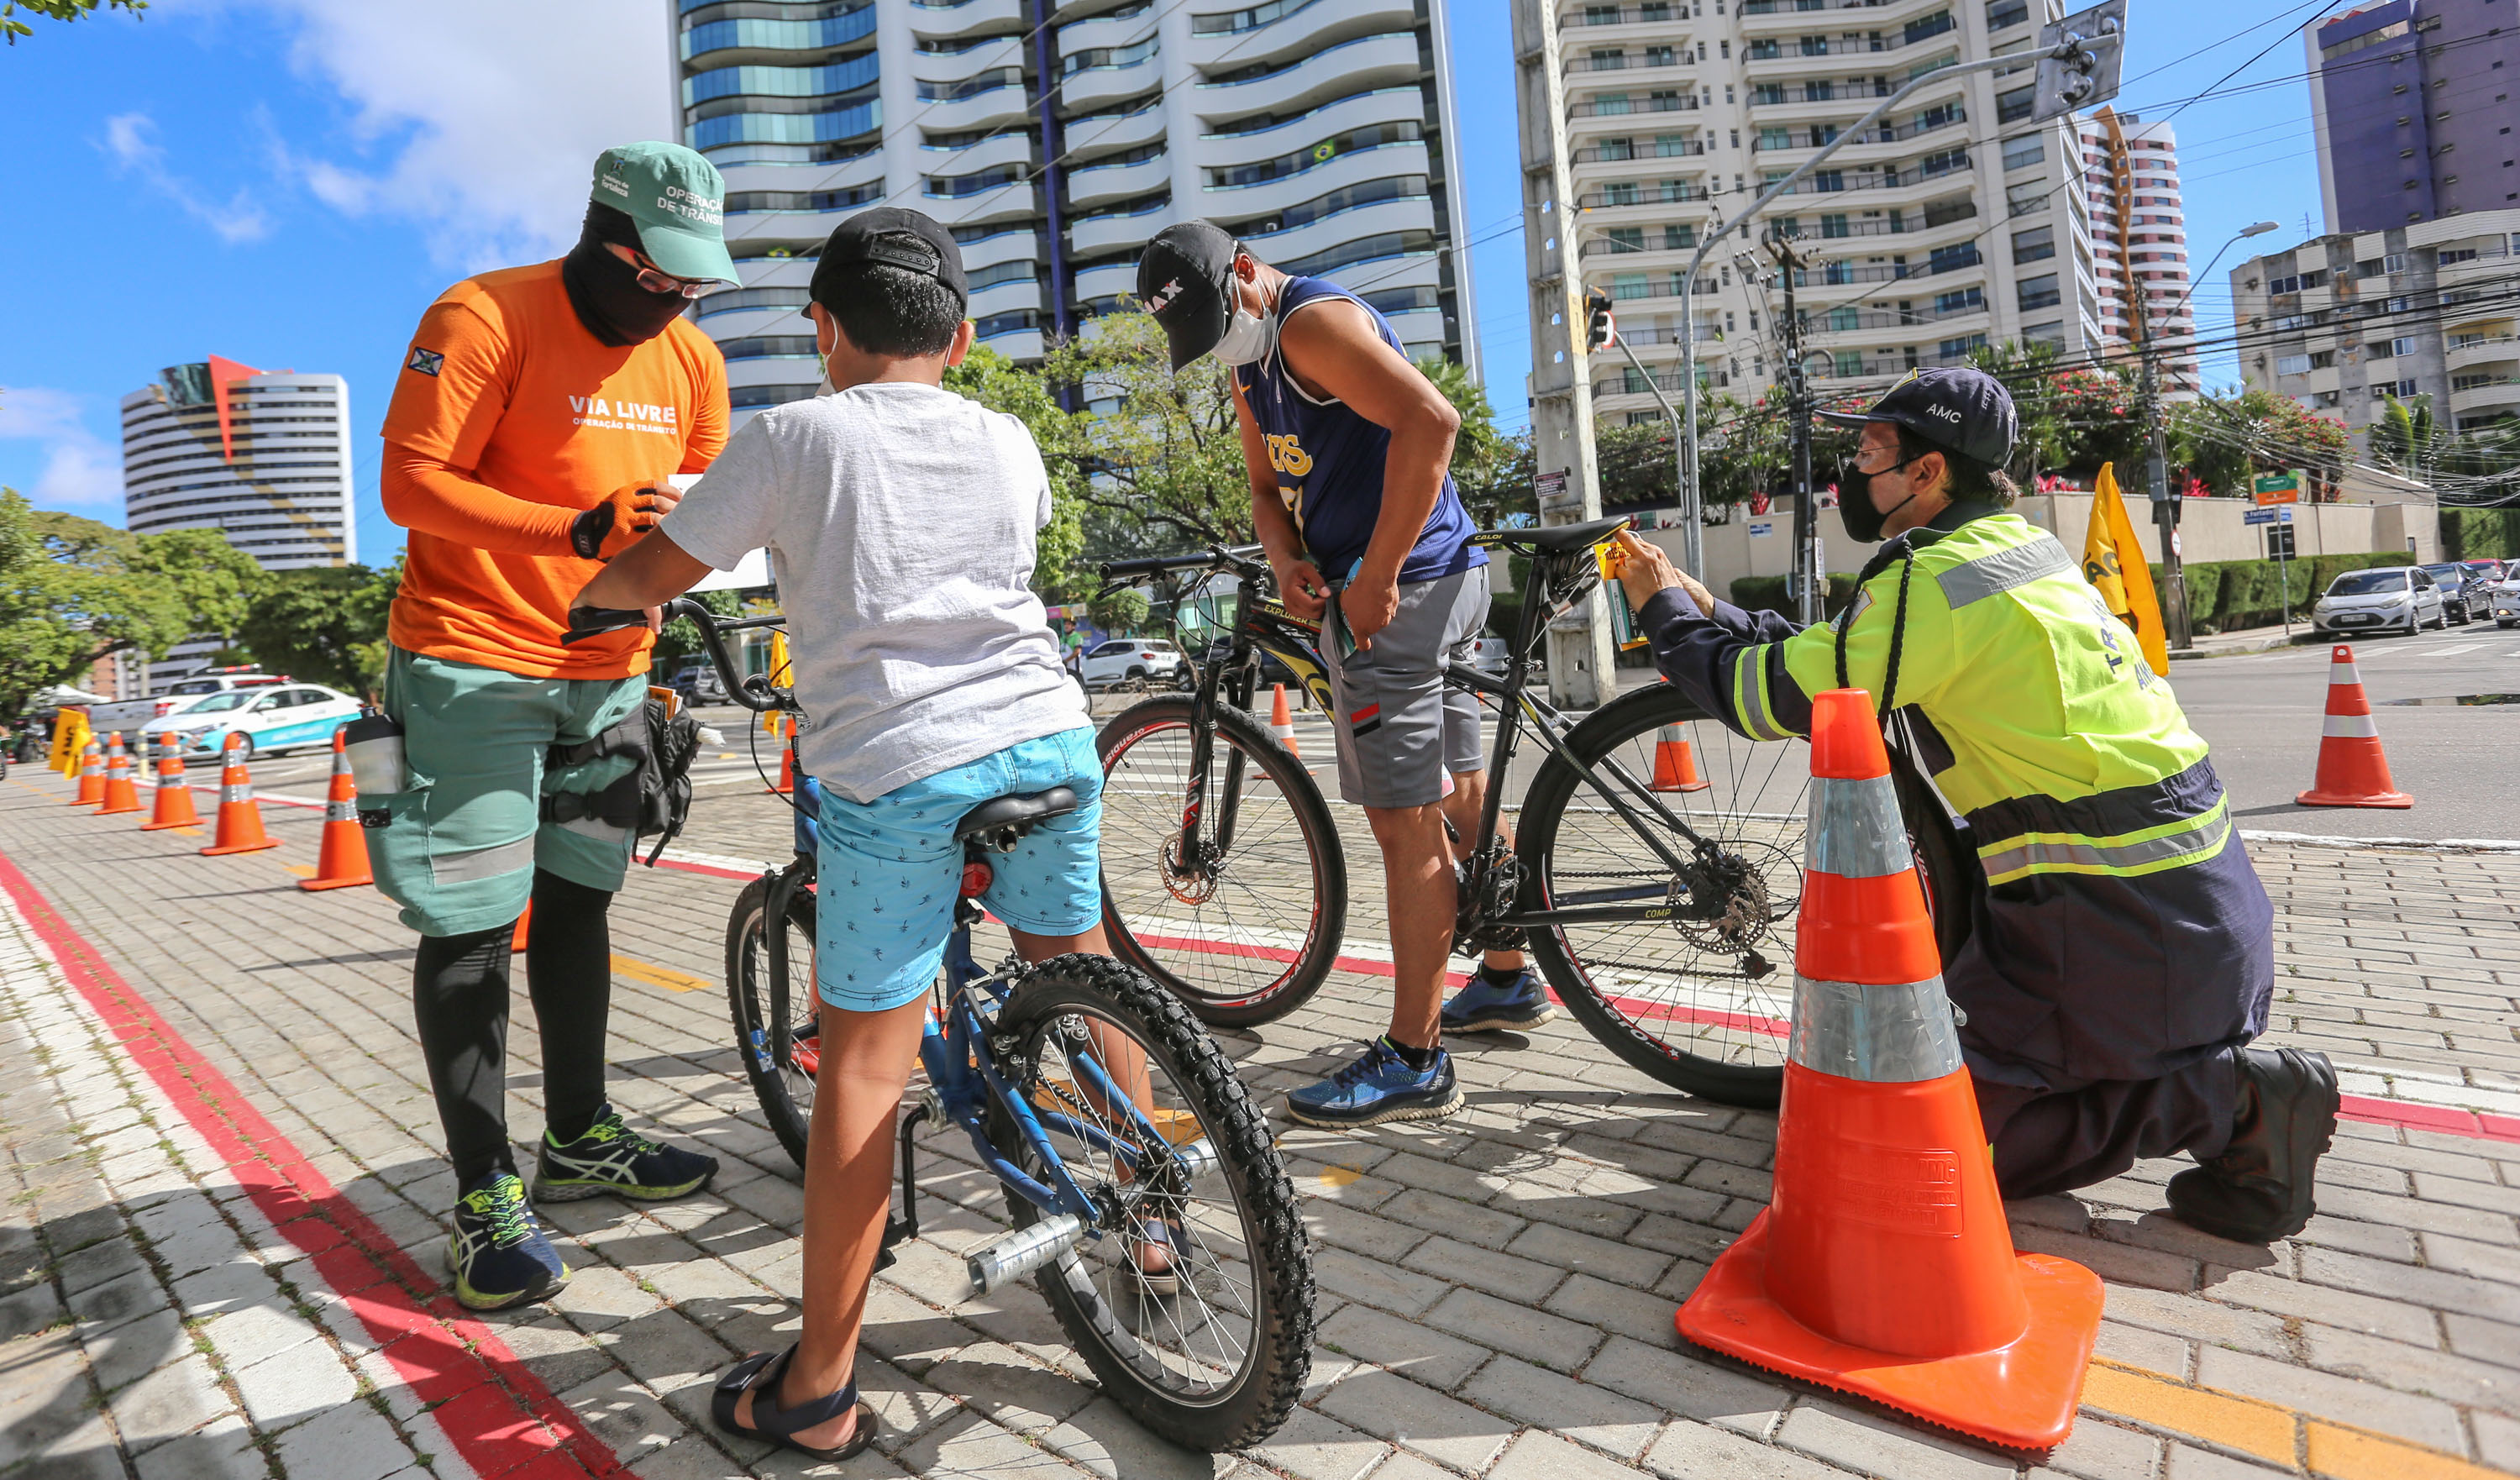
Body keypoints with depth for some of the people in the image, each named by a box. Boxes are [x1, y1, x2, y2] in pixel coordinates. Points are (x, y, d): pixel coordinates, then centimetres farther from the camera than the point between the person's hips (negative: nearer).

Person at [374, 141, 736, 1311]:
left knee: (575, 899, 14)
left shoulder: (690, 358, 7)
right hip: (474, 666, -6)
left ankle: (579, 1139, 28)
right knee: (472, 927, -3)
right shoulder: (484, 318, -12)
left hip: (606, 671, 6)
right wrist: (581, 530, -28)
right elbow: (412, 482, -18)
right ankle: (485, 1195, 9)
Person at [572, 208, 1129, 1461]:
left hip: (893, 770, -4)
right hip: (1050, 740, 4)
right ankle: (1140, 1217, 40)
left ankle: (818, 1390, 18)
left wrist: (584, 600, 31)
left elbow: (649, 576, 8)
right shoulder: (1009, 442, 15)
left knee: (860, 1070, 4)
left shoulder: (793, 437, 4)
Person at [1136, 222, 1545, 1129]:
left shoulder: (1313, 321, -13)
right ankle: (1507, 980, 35)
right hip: (1434, 586, 10)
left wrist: (1376, 576, -23)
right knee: (1458, 795, 18)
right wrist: (1287, 560, -2)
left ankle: (1414, 1061, 2)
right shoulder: (1250, 362, 18)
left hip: (1398, 592, -10)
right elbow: (1270, 486, 20)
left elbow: (1430, 421, -27)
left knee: (1404, 823, -7)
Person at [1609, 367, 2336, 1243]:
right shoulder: (2016, 545, 10)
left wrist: (1662, 609, -3)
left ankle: (2230, 1102, -3)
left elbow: (1768, 697, -17)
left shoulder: (1936, 578, -20)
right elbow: (1828, 656, 14)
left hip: (2128, 920, -9)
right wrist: (1701, 606, 14)